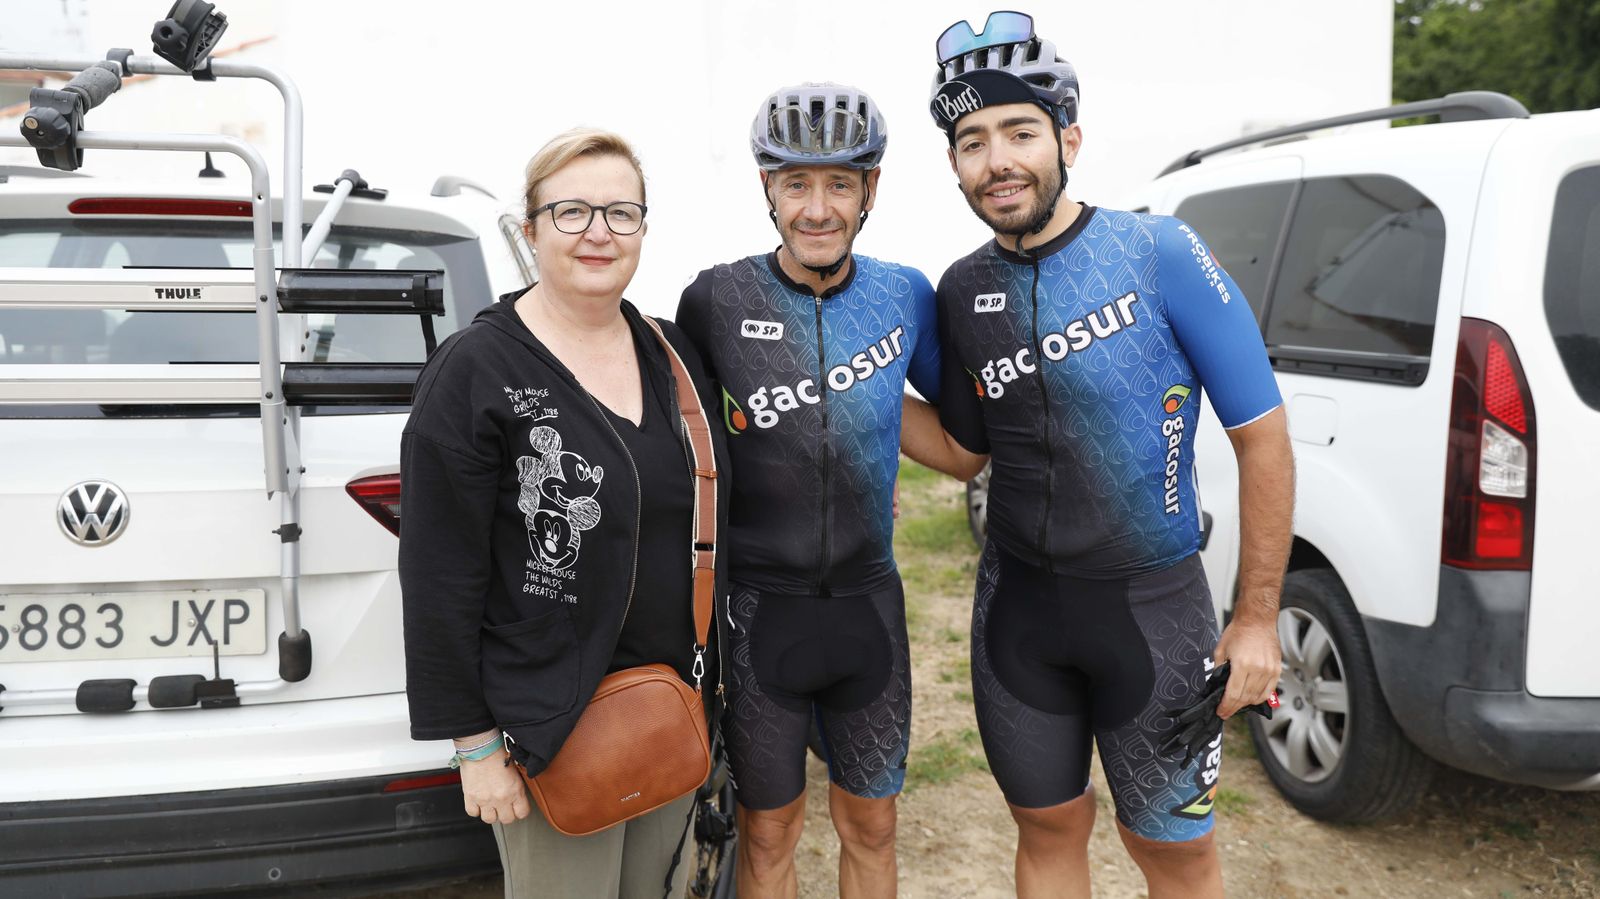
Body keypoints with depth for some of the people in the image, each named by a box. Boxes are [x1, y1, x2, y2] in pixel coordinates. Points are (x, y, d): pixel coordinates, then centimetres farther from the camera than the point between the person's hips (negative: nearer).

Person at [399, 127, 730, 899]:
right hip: (550, 723, -5)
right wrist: (476, 742, -12)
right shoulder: (474, 372, -12)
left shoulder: (673, 354, 6)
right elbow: (440, 576, -12)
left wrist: (717, 679, 12)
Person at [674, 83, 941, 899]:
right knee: (769, 830, 13)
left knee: (869, 824, 17)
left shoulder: (905, 295, -2)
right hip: (757, 605, -2)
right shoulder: (715, 301, -9)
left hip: (868, 598, 2)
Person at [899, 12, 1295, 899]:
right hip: (1019, 602, 4)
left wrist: (1256, 619, -9)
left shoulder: (1160, 255, -14)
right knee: (1049, 827, 18)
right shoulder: (962, 293, 0)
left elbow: (1262, 440, -10)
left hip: (1151, 606, -3)